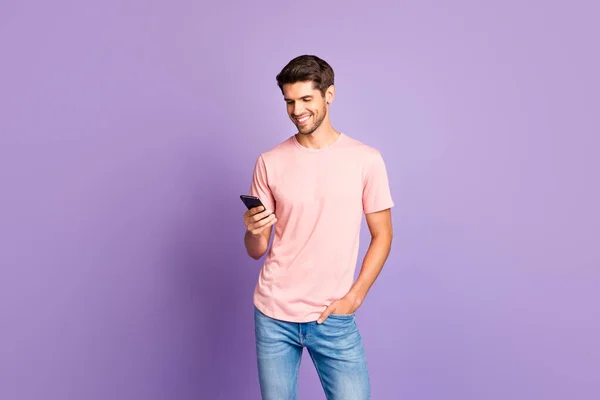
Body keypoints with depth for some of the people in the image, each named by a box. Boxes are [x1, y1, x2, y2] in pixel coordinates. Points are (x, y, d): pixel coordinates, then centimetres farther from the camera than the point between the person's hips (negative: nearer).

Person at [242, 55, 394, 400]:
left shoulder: (366, 159, -4)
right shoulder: (270, 163, 0)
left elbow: (382, 236, 1)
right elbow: (257, 251, 3)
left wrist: (353, 297, -7)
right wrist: (252, 230, -19)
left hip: (334, 317, -1)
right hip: (273, 314, 2)